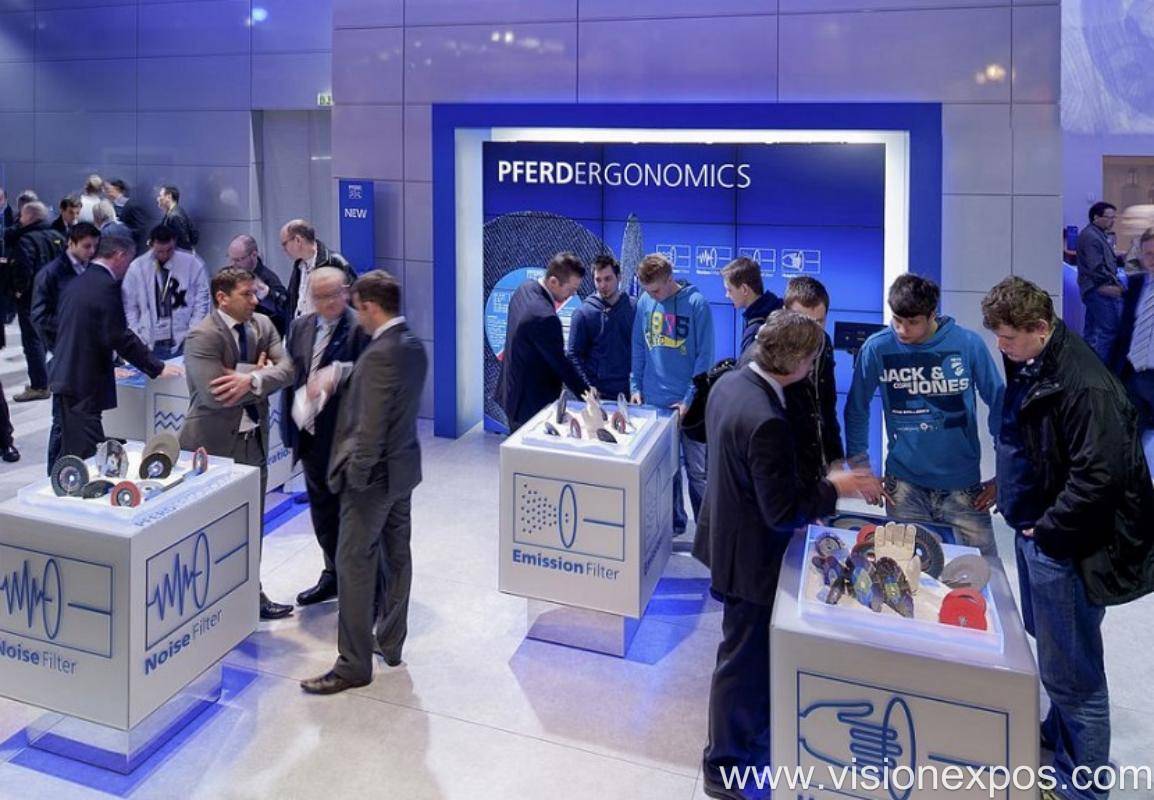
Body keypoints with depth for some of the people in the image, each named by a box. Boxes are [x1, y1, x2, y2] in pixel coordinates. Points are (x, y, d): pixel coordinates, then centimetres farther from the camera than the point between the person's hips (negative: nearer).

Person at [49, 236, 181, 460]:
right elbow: (120, 337, -17)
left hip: (65, 378, 9)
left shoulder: (78, 282, 14)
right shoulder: (106, 285, -14)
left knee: (71, 452, 15)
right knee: (87, 457, -7)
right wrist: (157, 368, -9)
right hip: (84, 384, -9)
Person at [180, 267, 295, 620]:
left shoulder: (262, 325, 3)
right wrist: (258, 371, -14)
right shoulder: (202, 336, -17)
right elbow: (213, 394, -26)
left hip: (253, 441, 7)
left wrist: (251, 379, -25)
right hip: (213, 445, -6)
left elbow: (286, 369, -8)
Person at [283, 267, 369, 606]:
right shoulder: (300, 327, 8)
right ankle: (333, 575, 38)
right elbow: (290, 376, 12)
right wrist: (292, 426, 10)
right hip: (310, 435, 7)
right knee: (322, 511, 20)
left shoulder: (361, 329, -15)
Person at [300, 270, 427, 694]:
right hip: (404, 468, 9)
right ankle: (391, 642, 30)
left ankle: (354, 664, 6)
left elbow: (370, 427, -24)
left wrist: (356, 475, -14)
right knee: (396, 557, 16)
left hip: (375, 473, -9)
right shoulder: (414, 346, 6)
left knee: (355, 565, -1)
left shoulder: (380, 354, -22)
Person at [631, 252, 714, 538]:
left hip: (688, 404, -4)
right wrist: (636, 386, 4)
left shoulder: (696, 304, -10)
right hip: (653, 401, 4)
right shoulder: (644, 303, 2)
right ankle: (673, 523, 26)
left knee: (697, 471, 3)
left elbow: (705, 356, -10)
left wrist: (690, 399, -13)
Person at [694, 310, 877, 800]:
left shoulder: (730, 382, -3)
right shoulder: (767, 422, -33)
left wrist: (812, 490, 13)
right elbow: (783, 512, -27)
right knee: (745, 657, 8)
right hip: (751, 554, -10)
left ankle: (752, 731, 48)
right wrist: (833, 489, -13)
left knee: (751, 647, 27)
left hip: (729, 534, 10)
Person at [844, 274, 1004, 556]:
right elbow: (857, 410, 5)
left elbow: (999, 404, 2)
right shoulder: (877, 348, -6)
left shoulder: (968, 344, -7)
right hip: (904, 485, 0)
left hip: (963, 484, 0)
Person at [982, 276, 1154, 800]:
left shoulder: (1084, 384, -24)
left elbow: (1099, 475, -26)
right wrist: (1007, 485, 12)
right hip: (1034, 529, 10)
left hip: (1064, 543, -9)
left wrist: (1047, 527, -18)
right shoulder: (1029, 366, 5)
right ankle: (1058, 741, 43)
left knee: (1070, 670, 2)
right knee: (1050, 650, 24)